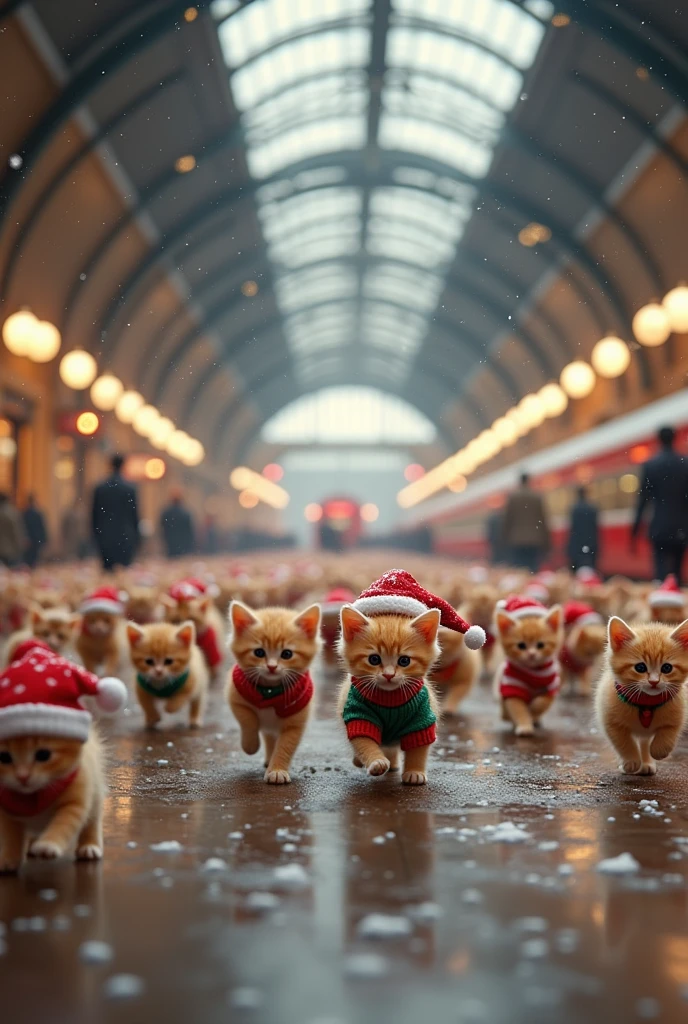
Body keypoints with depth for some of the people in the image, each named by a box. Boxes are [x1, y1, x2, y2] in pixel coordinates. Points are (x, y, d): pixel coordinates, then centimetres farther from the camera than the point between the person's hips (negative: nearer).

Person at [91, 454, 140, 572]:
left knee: (107, 568, 5)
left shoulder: (99, 488, 1)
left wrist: (96, 535, 14)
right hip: (125, 538, -2)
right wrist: (135, 537, 6)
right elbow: (135, 514, -1)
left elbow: (94, 514, 6)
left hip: (105, 538, 2)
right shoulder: (130, 489, -5)